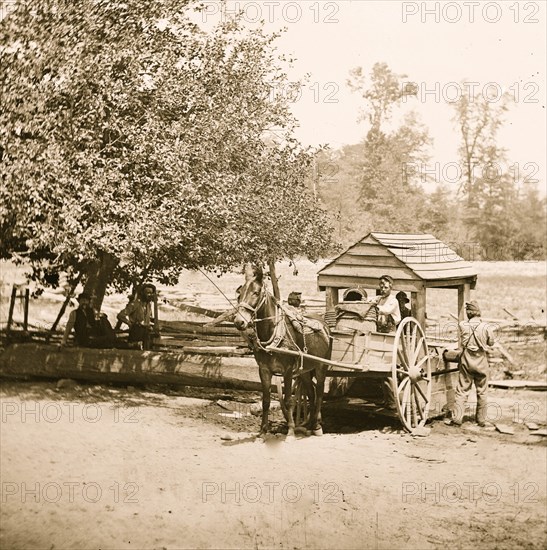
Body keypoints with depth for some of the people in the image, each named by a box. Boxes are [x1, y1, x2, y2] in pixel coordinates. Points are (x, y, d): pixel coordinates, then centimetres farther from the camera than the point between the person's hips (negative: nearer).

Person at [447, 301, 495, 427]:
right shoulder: (486, 327, -10)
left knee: (462, 390, 4)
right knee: (482, 392, 11)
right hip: (481, 361, 0)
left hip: (467, 360, 0)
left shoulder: (463, 325, -9)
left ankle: (457, 418, -1)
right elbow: (491, 342, 3)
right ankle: (481, 419, 17)